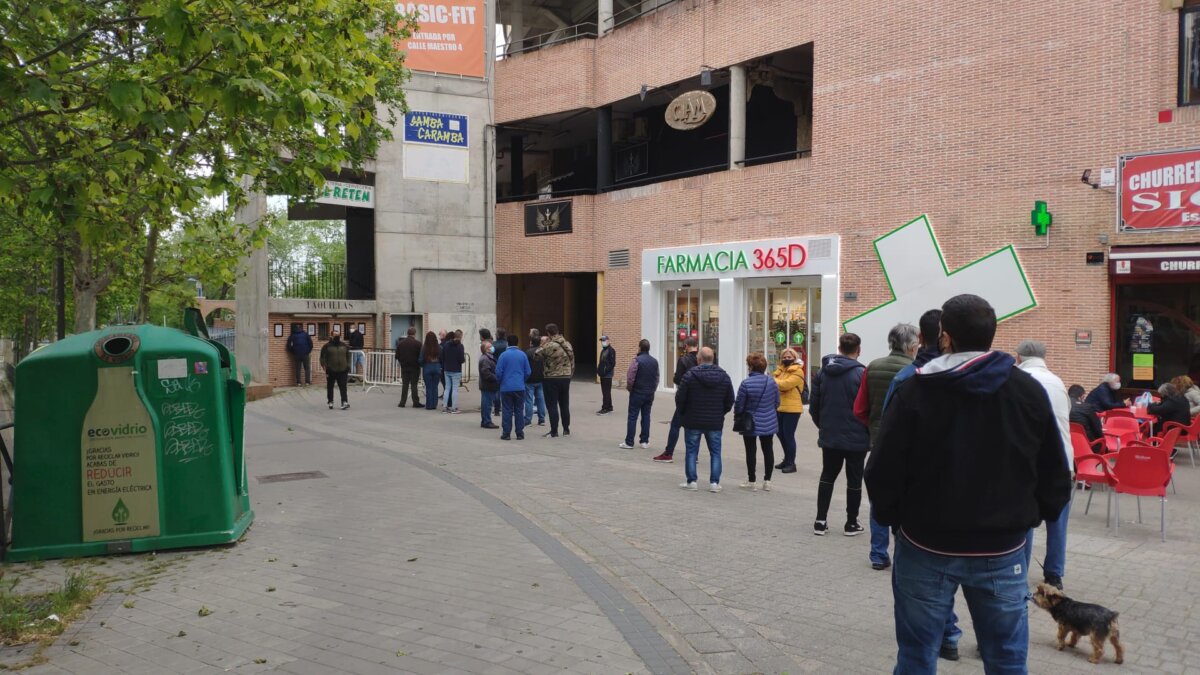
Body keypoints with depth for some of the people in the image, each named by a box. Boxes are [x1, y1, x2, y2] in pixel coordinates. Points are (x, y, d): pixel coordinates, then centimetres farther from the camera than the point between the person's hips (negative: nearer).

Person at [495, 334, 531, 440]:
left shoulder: (504, 355, -6)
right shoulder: (522, 355, 1)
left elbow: (498, 372, -6)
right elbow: (527, 372, 2)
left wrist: (501, 381, 13)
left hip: (506, 387, -2)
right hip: (520, 387, 2)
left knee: (507, 411, 4)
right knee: (519, 411, 7)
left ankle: (506, 433, 5)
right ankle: (520, 433, 8)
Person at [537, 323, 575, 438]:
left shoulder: (548, 346, -17)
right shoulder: (568, 344, 6)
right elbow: (572, 362, 10)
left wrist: (542, 344, 3)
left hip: (552, 379, -6)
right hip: (566, 378, 7)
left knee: (552, 405, 0)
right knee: (565, 404, 14)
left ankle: (554, 431, 1)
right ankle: (566, 430, 21)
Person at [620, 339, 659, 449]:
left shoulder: (637, 360, -15)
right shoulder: (654, 361, 7)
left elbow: (630, 377, -17)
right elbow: (657, 378, 12)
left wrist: (629, 388, -1)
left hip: (637, 393, -6)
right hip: (650, 394, 6)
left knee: (632, 417, -1)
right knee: (646, 416, 11)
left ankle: (629, 442, 1)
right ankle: (644, 441, 13)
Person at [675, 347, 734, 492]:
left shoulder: (690, 375, -11)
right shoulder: (724, 376, 0)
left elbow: (680, 398, -8)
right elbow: (730, 401, 4)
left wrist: (682, 414, 9)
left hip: (693, 421, -2)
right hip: (715, 422, 2)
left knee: (691, 451, 8)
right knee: (715, 453, 9)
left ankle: (691, 481, 9)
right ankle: (714, 482, 7)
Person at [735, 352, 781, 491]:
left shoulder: (746, 383, -18)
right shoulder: (772, 382, -3)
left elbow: (739, 405, -11)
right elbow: (777, 403, 7)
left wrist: (737, 416, 9)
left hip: (750, 423, -4)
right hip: (769, 423, 4)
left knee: (751, 451, 6)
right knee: (768, 450, 12)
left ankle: (752, 481, 12)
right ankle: (767, 481, 17)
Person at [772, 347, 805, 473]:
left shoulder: (797, 372, -10)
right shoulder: (781, 369, 14)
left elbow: (785, 384, -21)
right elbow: (775, 382, 8)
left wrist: (773, 380, -9)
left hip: (791, 408, -8)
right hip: (779, 407, 8)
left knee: (788, 435, -5)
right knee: (781, 434, 16)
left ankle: (791, 463, 3)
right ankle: (787, 459, 31)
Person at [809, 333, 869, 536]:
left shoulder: (823, 371, 1)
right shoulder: (860, 374, -14)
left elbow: (814, 405, 5)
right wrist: (869, 432, 2)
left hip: (829, 436, 4)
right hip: (856, 437, -4)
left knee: (827, 476, 15)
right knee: (854, 480, 9)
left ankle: (820, 521, 12)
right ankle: (851, 523, 16)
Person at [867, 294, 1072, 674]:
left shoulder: (914, 391, -11)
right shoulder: (1029, 391, -2)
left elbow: (883, 473, -10)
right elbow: (1055, 476, 3)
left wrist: (891, 518, 7)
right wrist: (1029, 517, 18)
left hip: (927, 547, -2)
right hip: (1003, 550, 2)